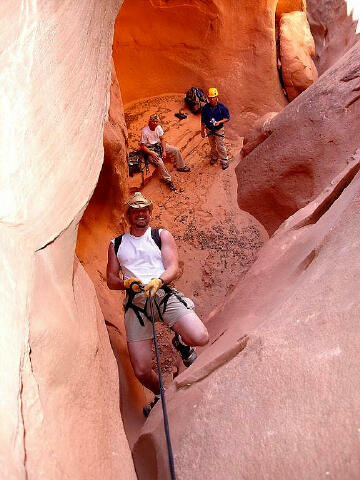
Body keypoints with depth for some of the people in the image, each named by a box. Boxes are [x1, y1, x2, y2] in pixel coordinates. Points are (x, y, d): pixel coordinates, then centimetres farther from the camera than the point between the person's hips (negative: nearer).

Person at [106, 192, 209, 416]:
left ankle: (181, 341, 12)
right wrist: (127, 282, -6)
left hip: (164, 293, -1)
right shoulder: (116, 244, 20)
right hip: (135, 302, 1)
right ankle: (161, 394, 29)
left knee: (200, 338, -26)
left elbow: (173, 268, 3)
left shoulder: (162, 236, 15)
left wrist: (158, 281, -18)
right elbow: (111, 280, 16)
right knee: (141, 372, -5)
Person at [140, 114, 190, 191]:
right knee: (160, 162, -30)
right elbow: (142, 146, -20)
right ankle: (167, 180, -12)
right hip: (150, 149, -7)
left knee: (176, 150, 1)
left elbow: (162, 139, 1)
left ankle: (181, 167, 22)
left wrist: (164, 151, -10)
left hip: (158, 144, 7)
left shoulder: (158, 127, -9)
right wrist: (152, 154, -26)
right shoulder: (145, 132, -25)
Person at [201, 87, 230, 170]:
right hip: (209, 130, 3)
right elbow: (203, 121, -1)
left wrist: (220, 122, -26)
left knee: (220, 146, 2)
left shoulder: (222, 107, -18)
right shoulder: (205, 108, -13)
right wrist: (202, 131, 4)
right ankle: (214, 157, 45)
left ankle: (224, 161, 18)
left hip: (219, 130, -3)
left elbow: (227, 118, -9)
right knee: (212, 145, 21)